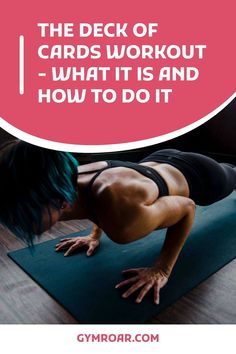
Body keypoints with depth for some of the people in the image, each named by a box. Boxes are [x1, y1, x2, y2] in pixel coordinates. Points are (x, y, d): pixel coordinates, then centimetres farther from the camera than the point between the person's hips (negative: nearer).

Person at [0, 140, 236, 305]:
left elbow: (187, 207, -32)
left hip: (202, 176, -5)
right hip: (162, 161, 5)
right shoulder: (69, 177, -28)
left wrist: (162, 269, -31)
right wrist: (95, 235, -5)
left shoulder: (121, 222, -50)